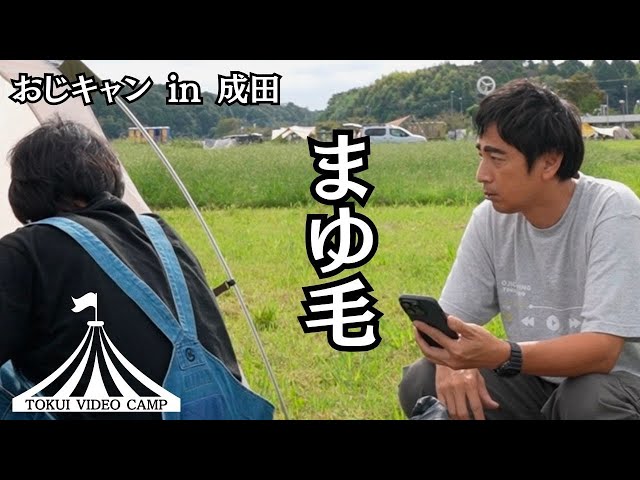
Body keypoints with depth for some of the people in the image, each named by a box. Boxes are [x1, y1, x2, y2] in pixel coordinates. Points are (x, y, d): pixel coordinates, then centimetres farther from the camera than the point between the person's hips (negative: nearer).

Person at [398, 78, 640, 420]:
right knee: (421, 384, -15)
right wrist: (451, 358, -29)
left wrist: (500, 355, -44)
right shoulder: (490, 218, -7)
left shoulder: (611, 211, -21)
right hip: (534, 381, 5)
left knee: (588, 400, -36)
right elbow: (449, 320, -5)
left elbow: (603, 349, -28)